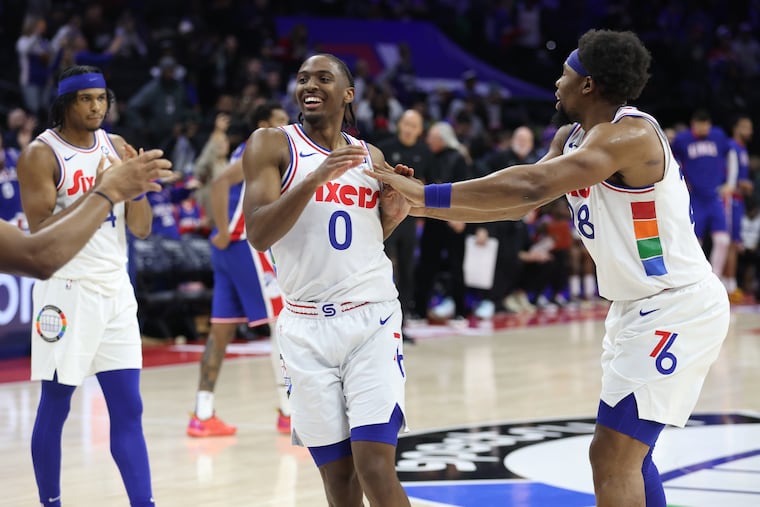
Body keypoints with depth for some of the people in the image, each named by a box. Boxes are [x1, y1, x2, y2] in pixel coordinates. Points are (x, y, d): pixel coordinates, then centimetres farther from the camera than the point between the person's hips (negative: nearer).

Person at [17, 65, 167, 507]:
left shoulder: (117, 148, 9)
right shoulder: (41, 154, -8)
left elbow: (141, 228, 9)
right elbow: (40, 232, -15)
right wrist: (96, 193, -21)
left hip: (116, 289, 5)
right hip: (66, 290, -5)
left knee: (128, 410, 2)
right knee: (54, 408, 4)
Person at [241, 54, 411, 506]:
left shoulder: (370, 156, 12)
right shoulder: (271, 145, 0)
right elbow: (258, 234, -13)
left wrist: (393, 214, 2)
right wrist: (316, 178, -23)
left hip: (372, 318, 1)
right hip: (307, 326, -1)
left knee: (375, 469, -13)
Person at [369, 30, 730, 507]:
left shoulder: (630, 133, -22)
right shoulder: (571, 138, 10)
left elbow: (532, 186, -32)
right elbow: (517, 205, 9)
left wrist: (428, 193, -29)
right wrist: (423, 205, 0)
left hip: (677, 306, -10)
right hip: (639, 306, 10)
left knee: (611, 458, -14)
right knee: (627, 451, 19)